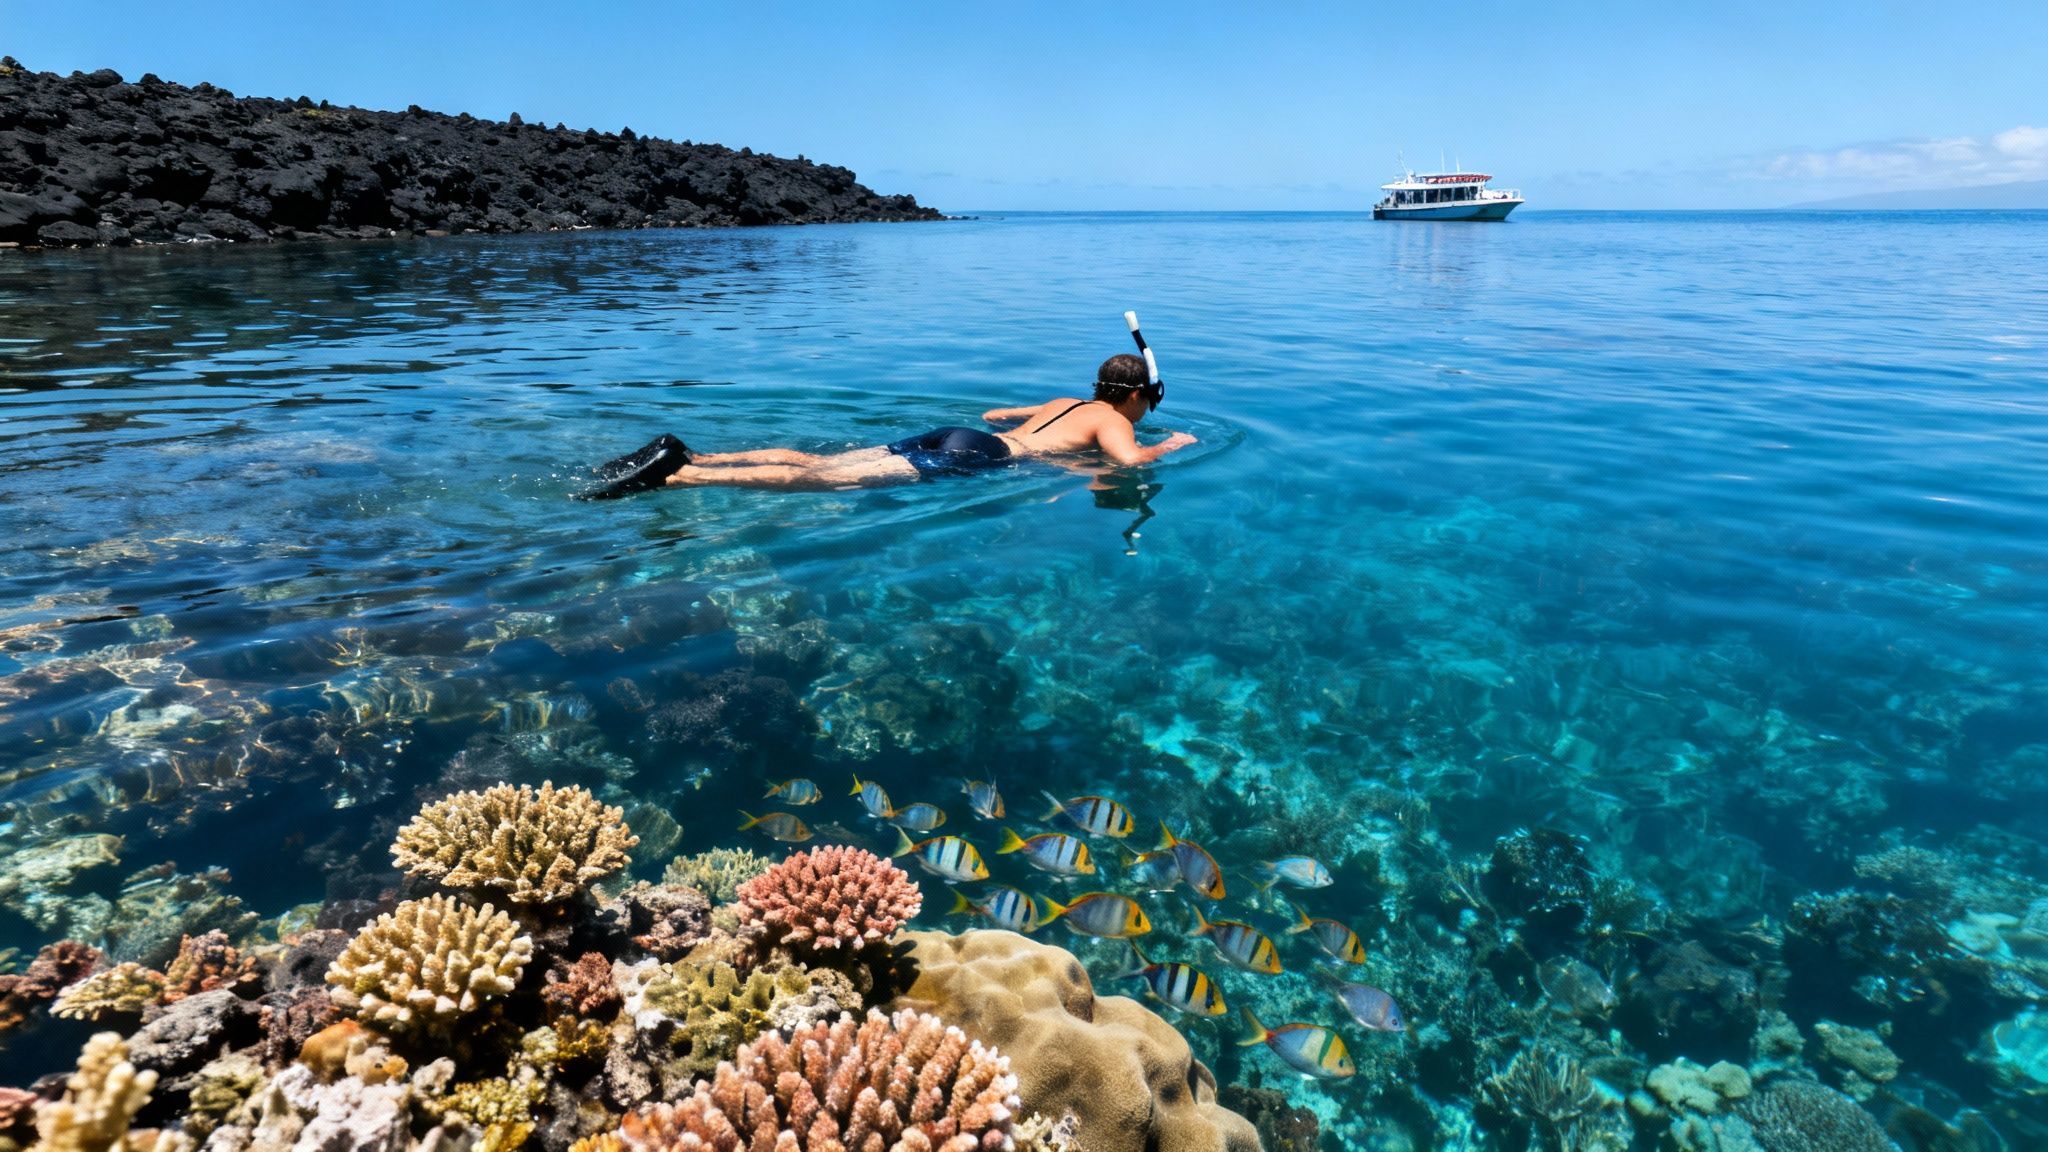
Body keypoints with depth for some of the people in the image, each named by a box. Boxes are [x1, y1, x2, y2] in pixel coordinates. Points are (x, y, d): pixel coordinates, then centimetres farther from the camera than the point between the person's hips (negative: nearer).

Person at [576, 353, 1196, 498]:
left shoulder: (1063, 402, 30)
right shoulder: (1111, 420, 8)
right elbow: (1127, 459, -14)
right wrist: (1169, 446, 7)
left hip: (945, 436, 8)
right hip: (968, 457, -8)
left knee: (814, 462, -2)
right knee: (821, 481, -19)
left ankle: (686, 456, -11)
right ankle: (673, 475, -27)